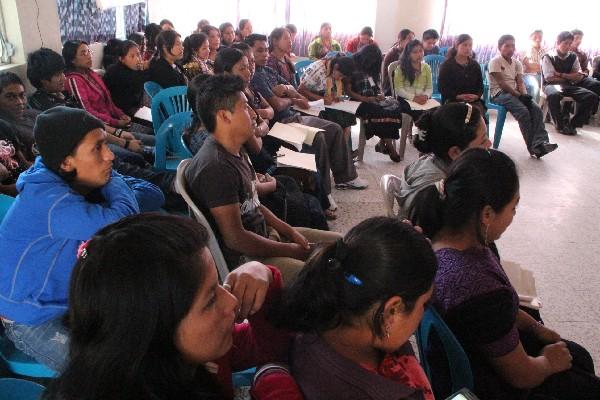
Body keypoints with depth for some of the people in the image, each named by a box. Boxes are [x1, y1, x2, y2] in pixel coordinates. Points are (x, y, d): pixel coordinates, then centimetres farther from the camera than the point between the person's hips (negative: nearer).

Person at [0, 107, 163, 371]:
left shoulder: (84, 181, -7)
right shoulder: (48, 201, -32)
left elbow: (153, 195, -7)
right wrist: (112, 181, -23)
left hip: (77, 302, 7)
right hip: (34, 321, -7)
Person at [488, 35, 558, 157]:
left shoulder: (517, 63, 15)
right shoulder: (495, 61, -5)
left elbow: (520, 83, 5)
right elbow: (501, 83, -14)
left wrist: (524, 95, -17)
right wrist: (519, 95, -19)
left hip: (514, 93, 7)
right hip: (499, 93, -6)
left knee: (536, 109, -19)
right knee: (523, 111, -28)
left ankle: (540, 142, -30)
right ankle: (533, 146, -22)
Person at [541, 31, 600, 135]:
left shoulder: (573, 57, 11)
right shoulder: (548, 57, -4)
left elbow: (579, 77, 4)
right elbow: (549, 78, -11)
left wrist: (561, 74, -8)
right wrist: (570, 78, -2)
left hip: (570, 86, 5)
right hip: (552, 85, -5)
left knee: (591, 96, -20)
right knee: (553, 95, -43)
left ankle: (573, 124, -7)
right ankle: (560, 125, -21)